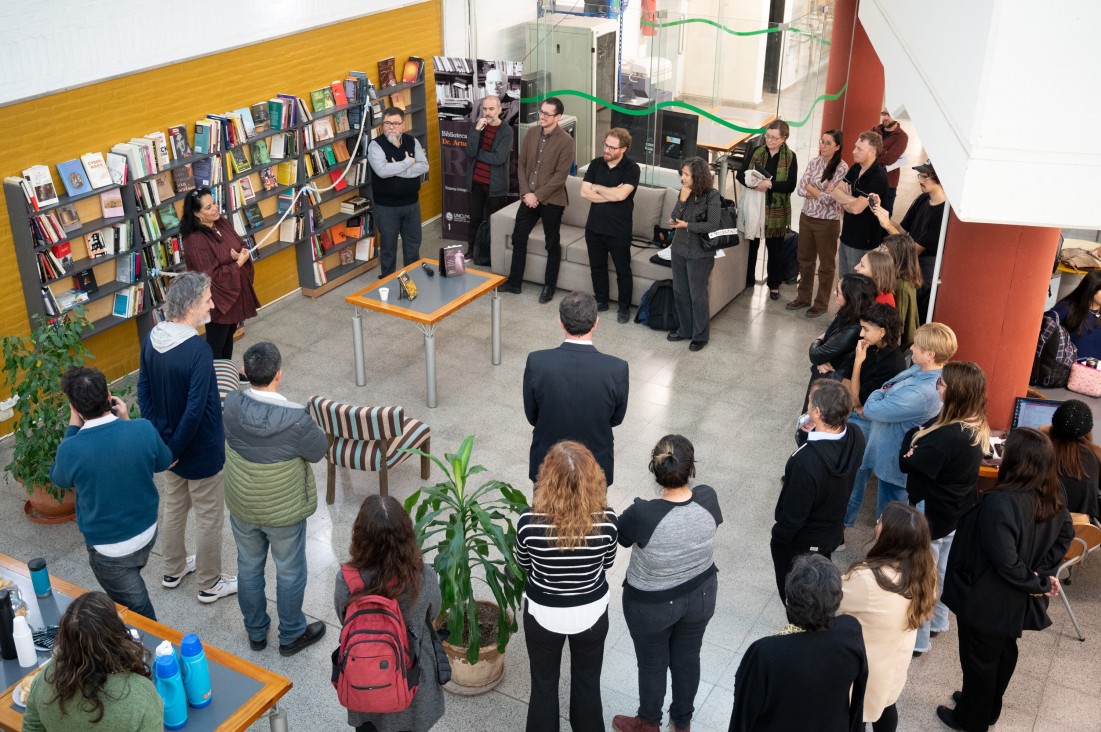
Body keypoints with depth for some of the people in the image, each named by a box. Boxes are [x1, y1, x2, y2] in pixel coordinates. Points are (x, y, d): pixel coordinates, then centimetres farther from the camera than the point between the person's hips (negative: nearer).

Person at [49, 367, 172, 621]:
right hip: (147, 532, 5)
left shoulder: (71, 449, -28)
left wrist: (73, 428, -4)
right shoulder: (143, 429, -21)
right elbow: (163, 462, 1)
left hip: (109, 549, -5)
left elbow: (59, 479, -3)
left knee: (137, 611, 14)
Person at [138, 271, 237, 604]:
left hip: (168, 443, 7)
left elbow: (143, 390, 2)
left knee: (173, 508, 26)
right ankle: (210, 584, 28)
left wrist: (160, 437, 5)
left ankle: (173, 570, 45)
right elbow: (195, 410, -29)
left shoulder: (152, 338, -6)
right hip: (200, 451, -7)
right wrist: (175, 450, -16)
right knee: (209, 518, 12)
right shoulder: (198, 350, -29)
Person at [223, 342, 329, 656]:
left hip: (241, 506, 4)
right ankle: (291, 635, 38)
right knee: (289, 572, 19)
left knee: (248, 568, 24)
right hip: (283, 511, -4)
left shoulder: (232, 405, -20)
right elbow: (318, 450, -14)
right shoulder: (295, 419, -33)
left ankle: (256, 632, 44)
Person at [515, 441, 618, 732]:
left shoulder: (529, 521, -28)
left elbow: (524, 563, -6)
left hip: (543, 613, -1)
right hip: (591, 613, 1)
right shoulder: (607, 520, -25)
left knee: (544, 682, 23)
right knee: (587, 681, 26)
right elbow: (607, 563, -4)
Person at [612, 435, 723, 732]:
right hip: (701, 594, 4)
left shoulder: (642, 514, -37)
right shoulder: (708, 498, -23)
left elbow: (618, 537, -15)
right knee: (687, 658, 27)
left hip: (652, 605, -4)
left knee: (652, 664, 22)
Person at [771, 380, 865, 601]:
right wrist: (813, 434, -12)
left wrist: (777, 539, -10)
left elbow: (793, 514, -26)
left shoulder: (806, 461, -41)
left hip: (800, 542, -7)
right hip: (833, 530, 7)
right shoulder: (855, 436, -21)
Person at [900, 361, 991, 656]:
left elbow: (908, 464, -24)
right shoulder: (977, 428, -3)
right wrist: (920, 439, -18)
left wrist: (912, 438, -9)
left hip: (932, 516, -9)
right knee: (941, 572, 26)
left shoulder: (948, 436, -33)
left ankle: (916, 640, 22)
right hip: (956, 513, 9)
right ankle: (936, 622, 45)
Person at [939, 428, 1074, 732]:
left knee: (978, 659, 13)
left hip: (989, 600, -8)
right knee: (1004, 651, 25)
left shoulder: (1000, 504, -34)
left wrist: (1038, 583, -18)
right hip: (1018, 600, 8)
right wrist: (1042, 574, 2)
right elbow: (1065, 535, 10)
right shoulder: (1052, 499, -6)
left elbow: (1005, 562, -34)